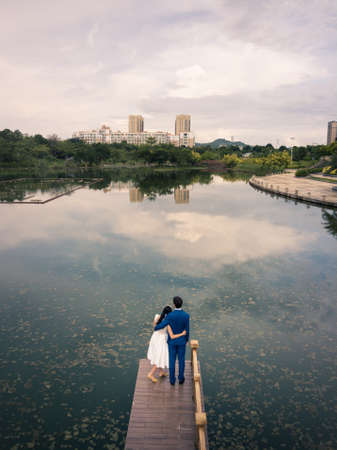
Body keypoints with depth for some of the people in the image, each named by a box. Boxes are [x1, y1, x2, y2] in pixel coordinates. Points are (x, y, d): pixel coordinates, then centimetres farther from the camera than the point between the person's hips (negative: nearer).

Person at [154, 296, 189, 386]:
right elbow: (187, 330, -11)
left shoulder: (170, 315, -27)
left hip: (172, 340, -1)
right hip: (181, 340, 1)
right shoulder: (186, 315, -21)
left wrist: (155, 328, 4)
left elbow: (161, 326, -22)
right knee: (181, 359, 19)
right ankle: (180, 378, 33)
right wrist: (187, 339, 10)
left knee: (172, 359, 16)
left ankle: (172, 379, 30)